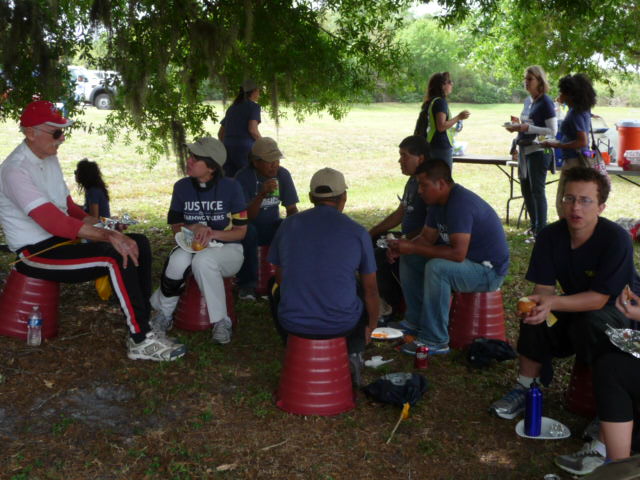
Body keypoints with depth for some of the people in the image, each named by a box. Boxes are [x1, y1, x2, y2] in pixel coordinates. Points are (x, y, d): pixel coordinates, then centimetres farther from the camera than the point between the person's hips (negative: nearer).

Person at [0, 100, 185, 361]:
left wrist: (100, 223, -1)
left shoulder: (49, 159, 11)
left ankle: (143, 319, -4)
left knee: (138, 243, -3)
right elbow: (54, 222, -29)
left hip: (60, 239, 9)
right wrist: (108, 236, -32)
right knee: (117, 257, -29)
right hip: (35, 252, -9)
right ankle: (141, 340, -23)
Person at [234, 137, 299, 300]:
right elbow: (245, 217, -25)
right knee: (247, 231, -37)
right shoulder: (243, 177, -18)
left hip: (271, 228, 3)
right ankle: (247, 284, -21)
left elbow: (292, 209, 1)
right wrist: (261, 195, -41)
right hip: (250, 227, -3)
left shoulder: (283, 174, -5)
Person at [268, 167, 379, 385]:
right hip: (342, 325, -1)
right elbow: (371, 289, 2)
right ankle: (353, 353, 20)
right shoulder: (357, 232, -7)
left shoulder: (288, 225, -1)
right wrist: (371, 326, 20)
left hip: (292, 323, 1)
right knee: (366, 298, 31)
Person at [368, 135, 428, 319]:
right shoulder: (412, 182, 12)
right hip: (408, 238, 10)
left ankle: (394, 304, 0)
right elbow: (400, 214, 19)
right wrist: (373, 232, 14)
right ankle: (389, 298, 13)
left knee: (380, 256, -23)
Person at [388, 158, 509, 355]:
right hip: (468, 261, 10)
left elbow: (458, 253, -35)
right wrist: (403, 246, -11)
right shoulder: (438, 202, 3)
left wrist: (414, 248, -28)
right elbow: (427, 237, 10)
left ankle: (435, 341, -26)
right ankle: (415, 320, 13)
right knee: (408, 259, 8)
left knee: (436, 268, -35)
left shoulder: (460, 204, -28)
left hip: (489, 271, -10)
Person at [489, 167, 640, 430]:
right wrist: (540, 304, -38)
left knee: (589, 325, -35)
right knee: (534, 317, -21)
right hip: (576, 306, 5)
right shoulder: (550, 236, -13)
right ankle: (525, 388, -5)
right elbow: (544, 288, -13)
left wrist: (553, 303, -43)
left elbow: (599, 298, -29)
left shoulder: (616, 238, -28)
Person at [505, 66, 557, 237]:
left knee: (537, 189, -6)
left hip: (538, 151, -9)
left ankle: (541, 230, 3)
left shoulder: (545, 102, -11)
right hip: (525, 149, 9)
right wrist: (517, 126, 2)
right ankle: (534, 226, 27)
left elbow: (553, 131, -15)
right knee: (526, 189, 14)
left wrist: (527, 128, -23)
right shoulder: (528, 101, 13)